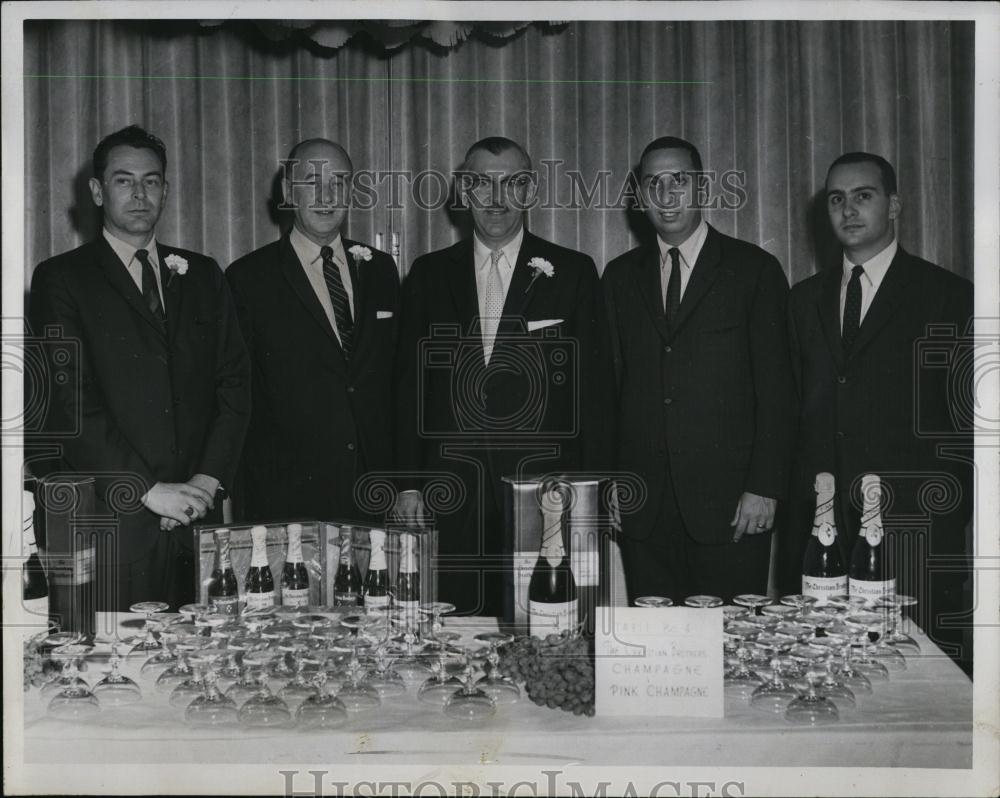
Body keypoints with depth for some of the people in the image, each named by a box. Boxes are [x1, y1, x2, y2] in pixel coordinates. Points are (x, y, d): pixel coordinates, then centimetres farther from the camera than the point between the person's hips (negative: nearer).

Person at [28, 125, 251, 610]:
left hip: (197, 515, 3)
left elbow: (234, 383, 10)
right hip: (111, 518, -3)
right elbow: (70, 404, -7)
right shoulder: (60, 279, 3)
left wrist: (208, 479, -4)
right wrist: (148, 490, -12)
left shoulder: (202, 276, 15)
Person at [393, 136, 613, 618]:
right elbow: (409, 385, 11)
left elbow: (593, 387, 3)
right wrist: (408, 483, 4)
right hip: (451, 495, 2)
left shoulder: (573, 273, 5)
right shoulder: (428, 275, 11)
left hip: (545, 489, -1)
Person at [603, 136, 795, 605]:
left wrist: (764, 488, -9)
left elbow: (775, 390, -1)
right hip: (644, 508, 3)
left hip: (731, 504, -3)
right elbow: (610, 386, 11)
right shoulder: (621, 276, 13)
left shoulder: (755, 270, 3)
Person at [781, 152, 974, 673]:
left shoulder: (948, 296, 2)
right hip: (819, 524, 4)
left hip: (913, 529, -3)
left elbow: (967, 418, 0)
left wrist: (959, 521, -5)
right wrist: (797, 505, 9)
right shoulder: (805, 298, 16)